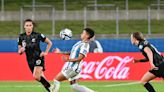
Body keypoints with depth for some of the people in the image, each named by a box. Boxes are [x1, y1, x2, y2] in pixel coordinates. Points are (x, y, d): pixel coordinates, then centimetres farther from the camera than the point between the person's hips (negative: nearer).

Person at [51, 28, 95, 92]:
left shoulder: (84, 45, -18)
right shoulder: (80, 43, 12)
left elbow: (79, 58, -24)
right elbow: (73, 53, 23)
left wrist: (68, 60, -36)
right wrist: (61, 52, 23)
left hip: (73, 68, -10)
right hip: (70, 67, 10)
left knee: (56, 80, -6)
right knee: (74, 86, 13)